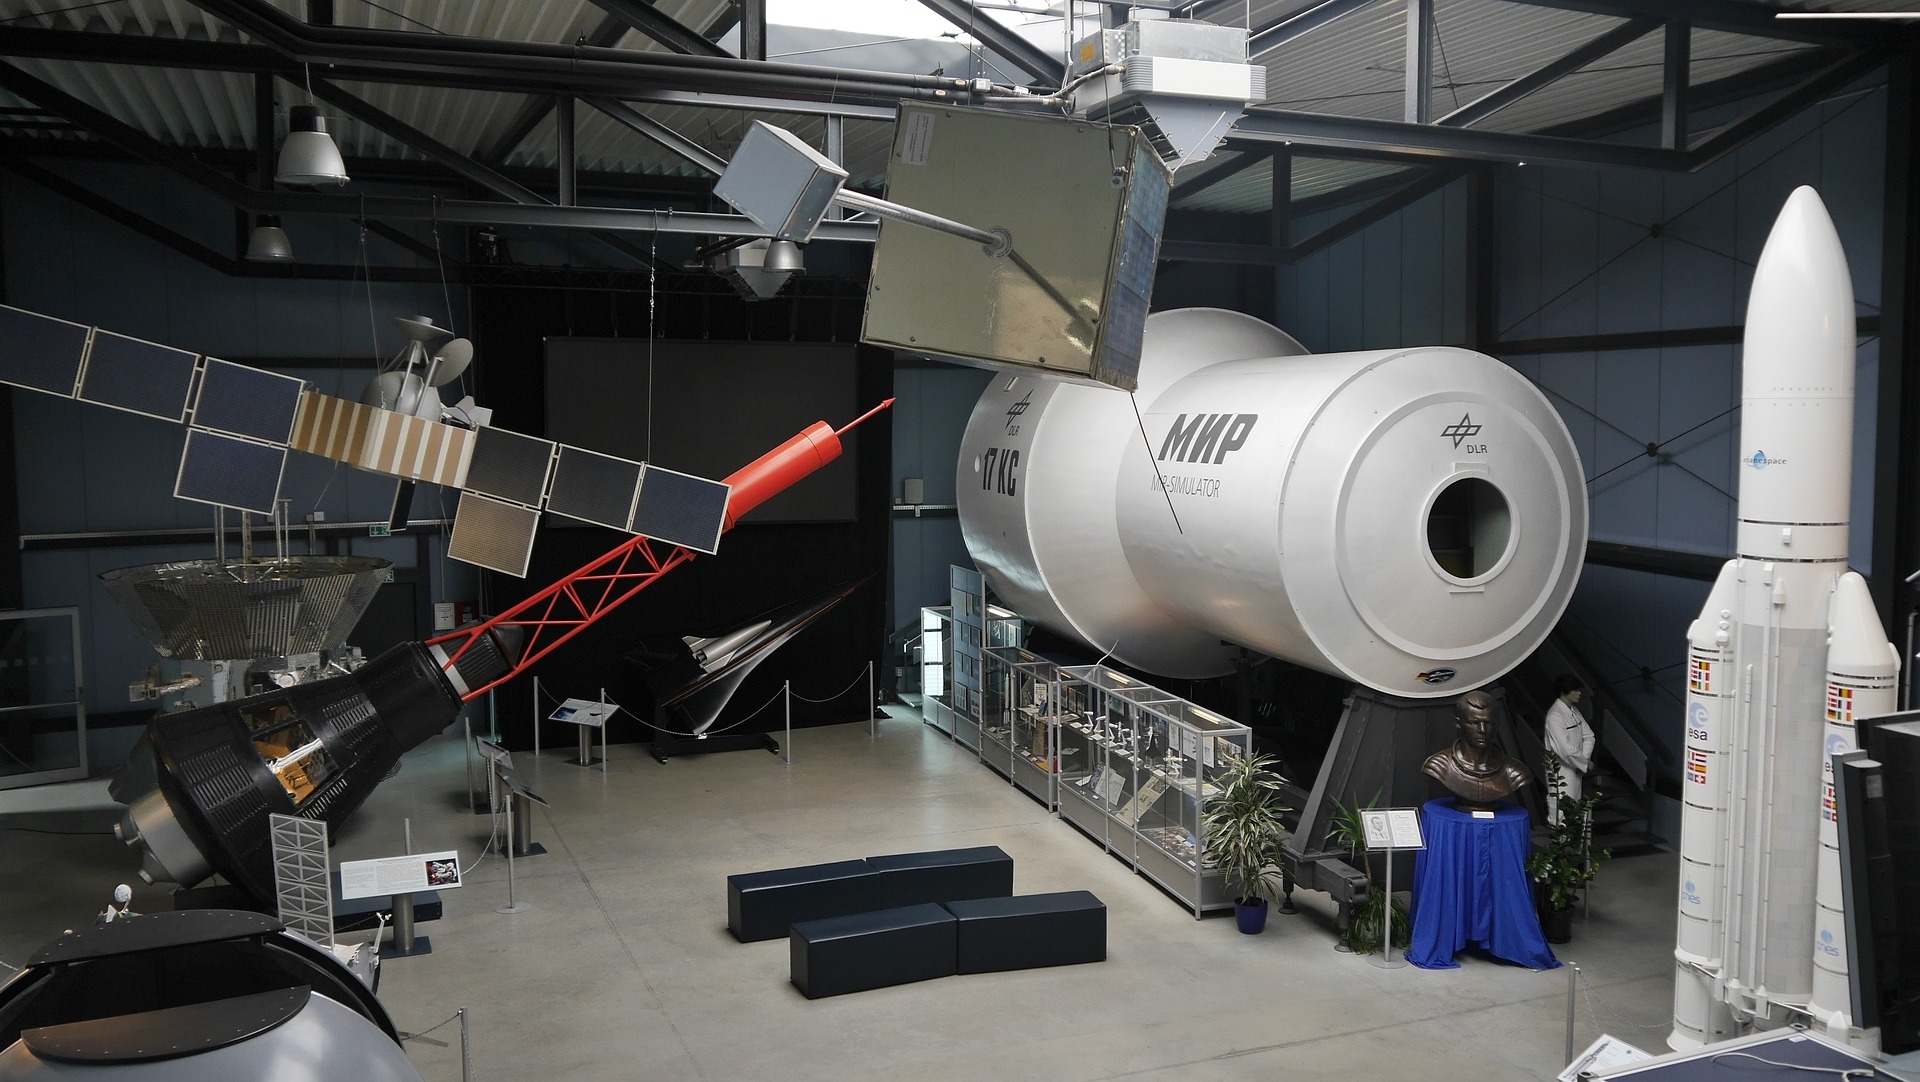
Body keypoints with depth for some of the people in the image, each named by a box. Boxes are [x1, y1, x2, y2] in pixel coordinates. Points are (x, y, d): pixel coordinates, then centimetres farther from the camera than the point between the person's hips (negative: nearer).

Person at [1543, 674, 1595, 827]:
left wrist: (1584, 759, -6)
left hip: (1576, 768, 9)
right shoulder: (1554, 716, -22)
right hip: (1561, 771, -9)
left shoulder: (1574, 711, 7)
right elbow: (1565, 750, -25)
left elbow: (1588, 736, 10)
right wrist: (1585, 763, -13)